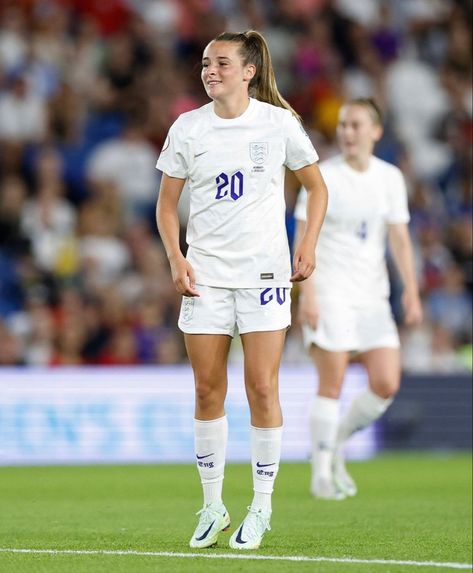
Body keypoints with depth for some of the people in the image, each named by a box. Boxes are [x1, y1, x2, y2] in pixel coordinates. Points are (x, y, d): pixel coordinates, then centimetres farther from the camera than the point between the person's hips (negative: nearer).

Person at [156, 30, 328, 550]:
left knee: (262, 388, -5)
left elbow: (316, 187, 8)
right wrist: (175, 258, -5)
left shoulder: (277, 122, -2)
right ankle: (212, 506, 13)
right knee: (207, 390, 2)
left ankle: (262, 506, 7)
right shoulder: (187, 128, 3)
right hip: (205, 274, 2)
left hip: (264, 272, -2)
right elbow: (166, 202, 10)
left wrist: (308, 244, -5)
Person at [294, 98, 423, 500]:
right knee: (332, 385, -9)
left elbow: (399, 238, 9)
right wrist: (307, 293, -16)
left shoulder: (390, 178, 8)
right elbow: (304, 238, -8)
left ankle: (337, 443, 19)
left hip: (372, 296, 5)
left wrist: (411, 292, 0)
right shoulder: (323, 176, -5)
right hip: (329, 292, -5)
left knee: (386, 385, -4)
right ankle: (322, 474, 1)